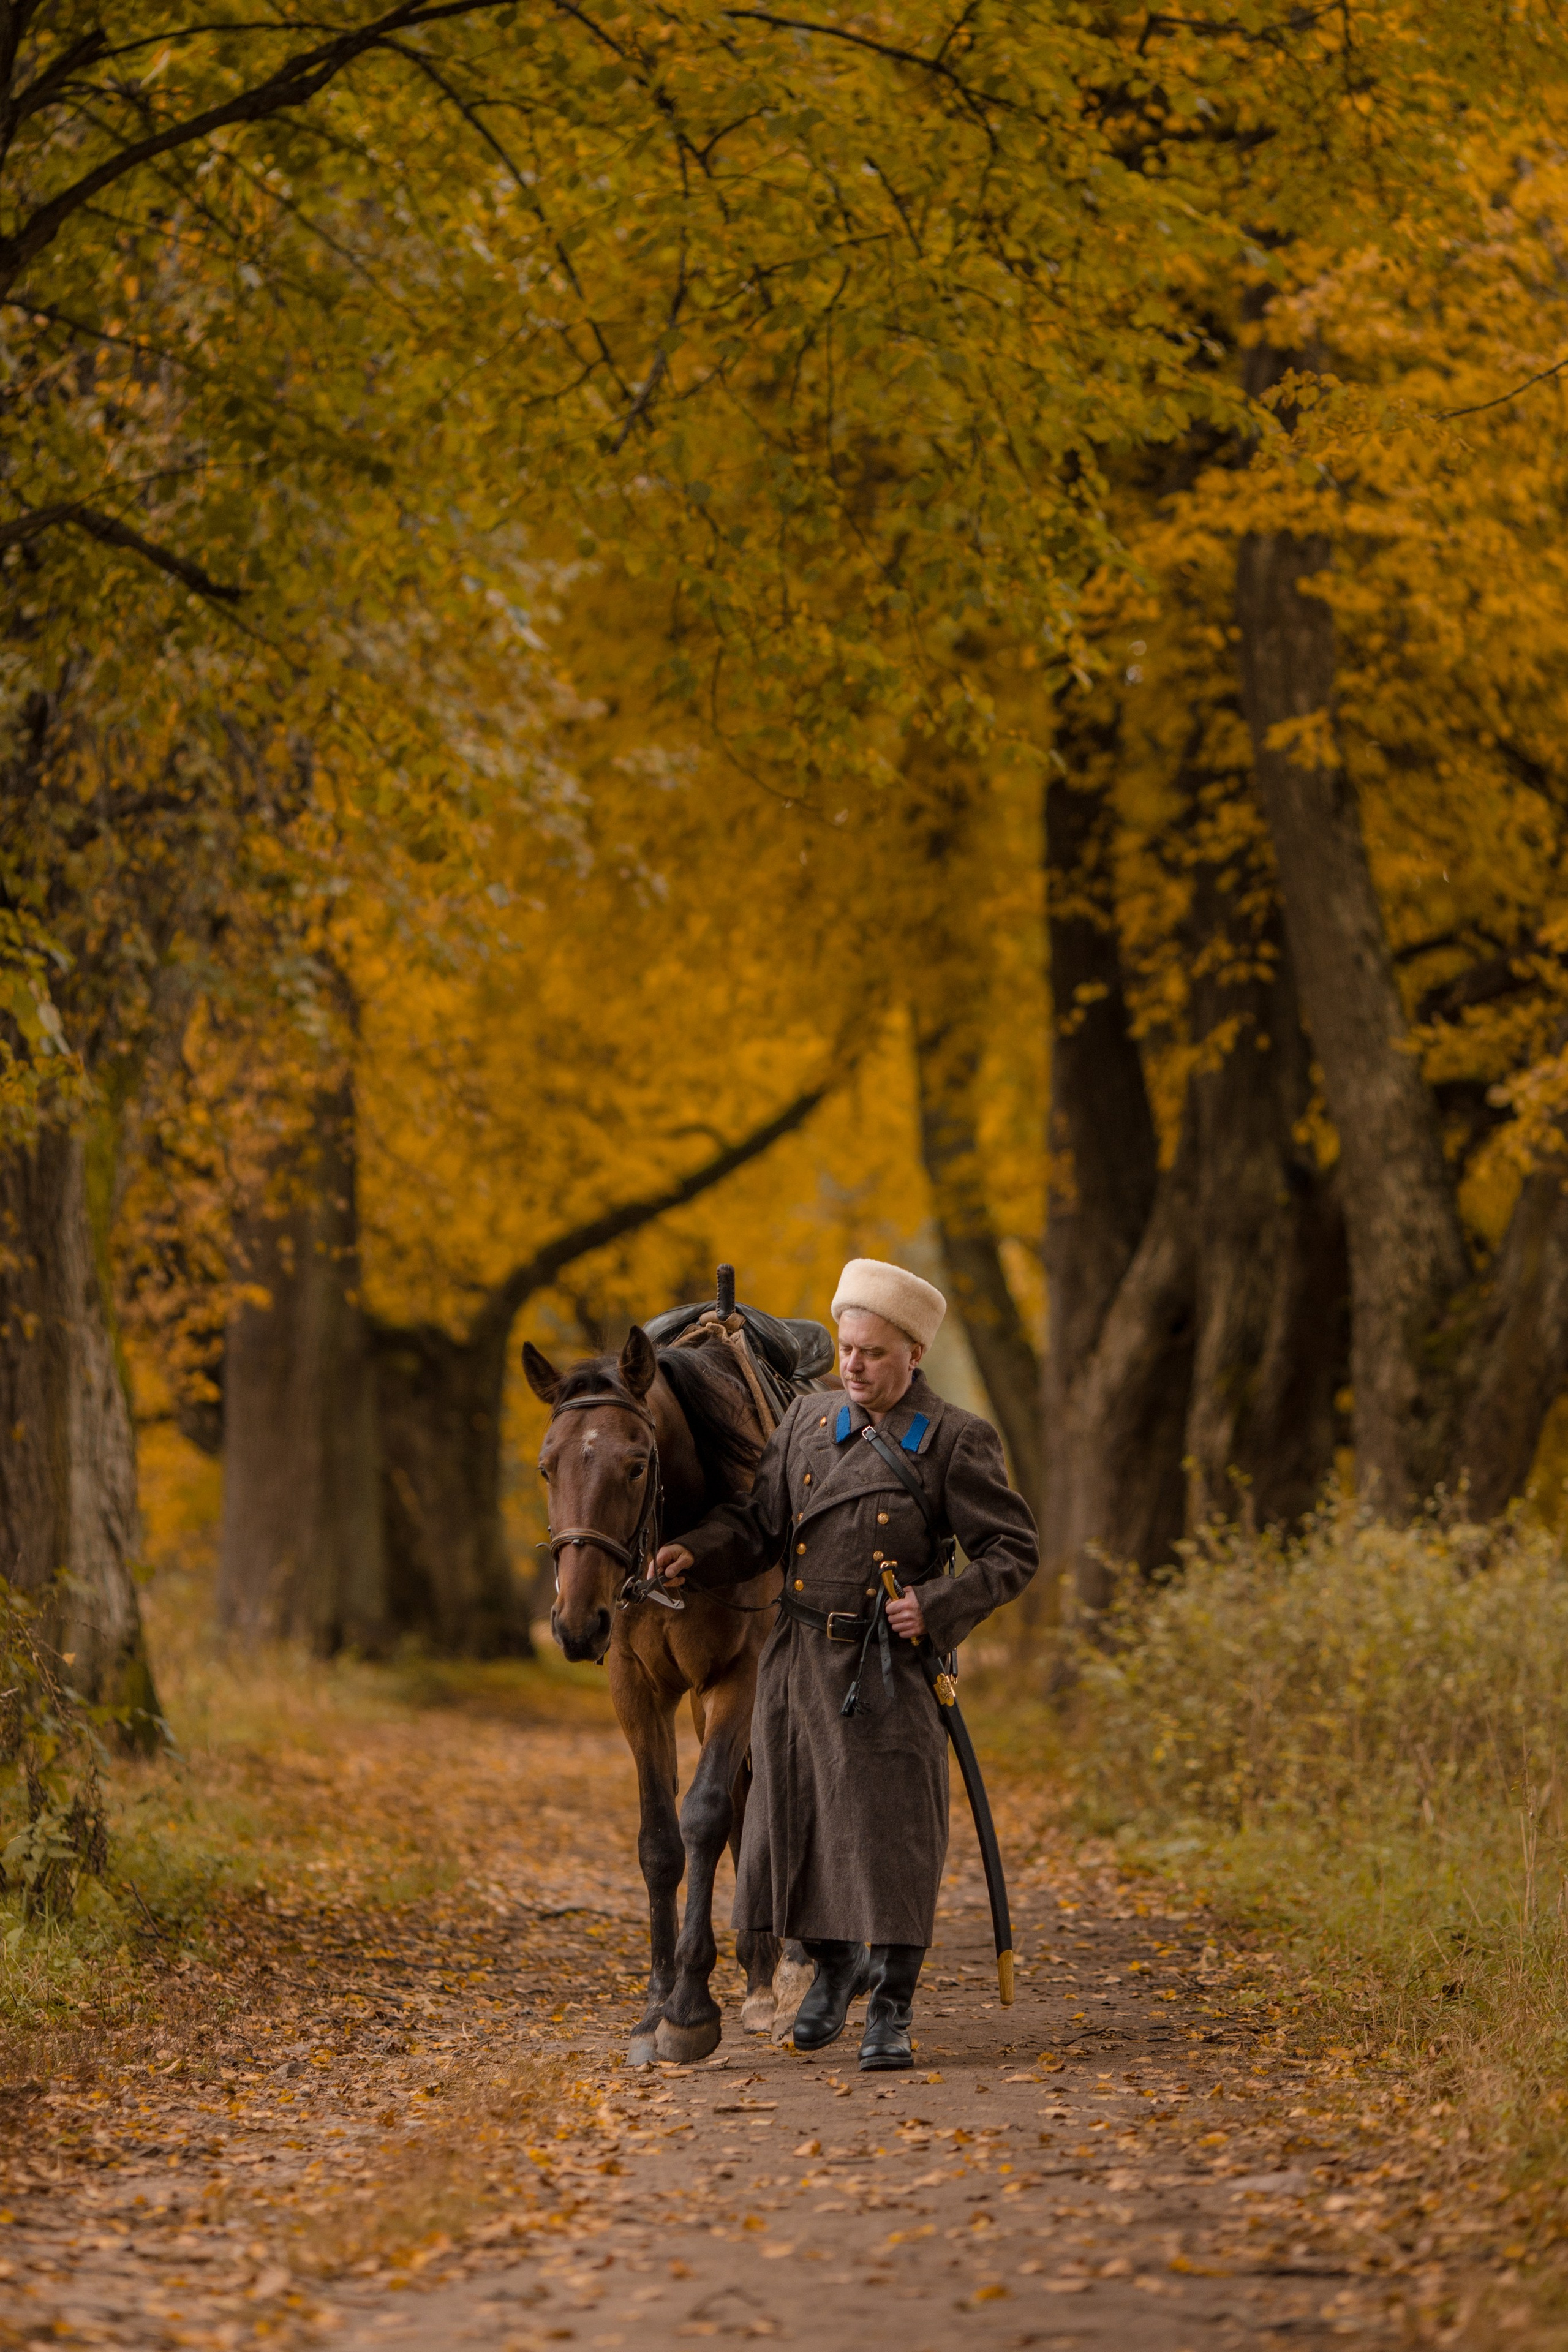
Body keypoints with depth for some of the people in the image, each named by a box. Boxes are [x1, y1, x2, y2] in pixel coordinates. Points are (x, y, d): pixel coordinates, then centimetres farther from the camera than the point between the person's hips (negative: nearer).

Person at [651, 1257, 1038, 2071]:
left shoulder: (955, 1441, -7)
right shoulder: (809, 1420, 7)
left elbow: (1013, 1552, -4)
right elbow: (756, 1522, 8)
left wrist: (939, 1605, -17)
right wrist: (695, 1553, -11)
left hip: (887, 1667, -5)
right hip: (800, 1659, 5)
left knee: (892, 1829, -4)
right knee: (794, 1816, 12)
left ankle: (891, 2010, 6)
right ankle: (833, 1963, 35)